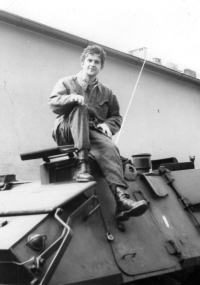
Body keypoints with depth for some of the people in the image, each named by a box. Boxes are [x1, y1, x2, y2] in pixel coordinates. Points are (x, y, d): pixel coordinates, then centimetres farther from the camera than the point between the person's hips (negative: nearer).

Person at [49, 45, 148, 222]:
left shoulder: (106, 92, 21)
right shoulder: (66, 83, 14)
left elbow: (116, 116, 18)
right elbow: (53, 104, -2)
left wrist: (107, 124, -7)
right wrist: (73, 97, -23)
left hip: (93, 133, 2)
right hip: (67, 132, -1)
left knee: (109, 146, -33)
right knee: (80, 108, -33)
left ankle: (122, 199, -48)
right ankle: (83, 164, -45)